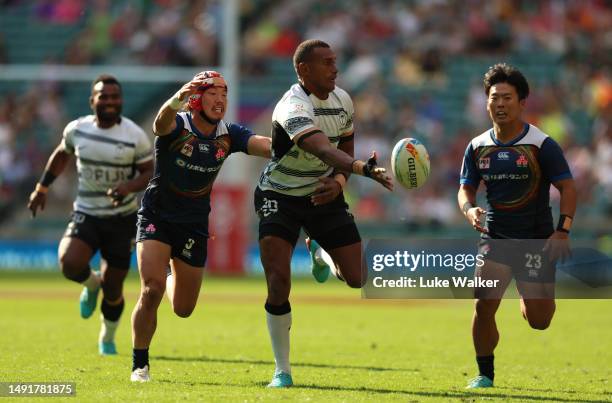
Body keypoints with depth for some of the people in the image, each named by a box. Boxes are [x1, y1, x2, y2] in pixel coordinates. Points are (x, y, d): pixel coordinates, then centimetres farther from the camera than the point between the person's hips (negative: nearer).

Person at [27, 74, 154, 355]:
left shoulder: (135, 135, -9)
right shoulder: (77, 129, -2)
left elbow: (149, 172, -4)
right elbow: (62, 154, 18)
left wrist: (129, 187, -25)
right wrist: (42, 187, 19)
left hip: (122, 219, -1)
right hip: (86, 214, 1)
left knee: (113, 287, 3)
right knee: (69, 264, -26)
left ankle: (107, 339, 31)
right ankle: (92, 284, 11)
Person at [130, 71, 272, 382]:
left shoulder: (228, 135, -6)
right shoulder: (178, 125, -18)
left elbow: (266, 145, -22)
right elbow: (161, 125, -43)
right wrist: (174, 102, -67)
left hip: (194, 225, 4)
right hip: (156, 217, -4)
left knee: (183, 309, 12)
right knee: (152, 288, -22)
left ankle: (175, 276, 50)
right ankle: (140, 365, -6)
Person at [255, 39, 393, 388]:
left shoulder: (342, 100, -3)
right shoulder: (293, 107, -27)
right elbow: (323, 150, -44)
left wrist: (339, 181, -11)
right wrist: (366, 169, -58)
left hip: (323, 194, 6)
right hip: (280, 197, -6)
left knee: (358, 279, -1)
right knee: (278, 284, -17)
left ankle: (319, 252, 36)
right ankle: (283, 371, -2)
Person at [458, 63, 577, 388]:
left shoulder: (541, 145, -8)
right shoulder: (478, 147, 3)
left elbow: (567, 187, -6)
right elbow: (466, 188, 10)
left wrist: (563, 230, -17)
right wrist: (469, 209, -14)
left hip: (537, 240, -2)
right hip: (495, 238, 2)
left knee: (539, 321, 1)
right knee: (484, 304, -15)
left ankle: (534, 299, 40)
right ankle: (484, 374, 3)